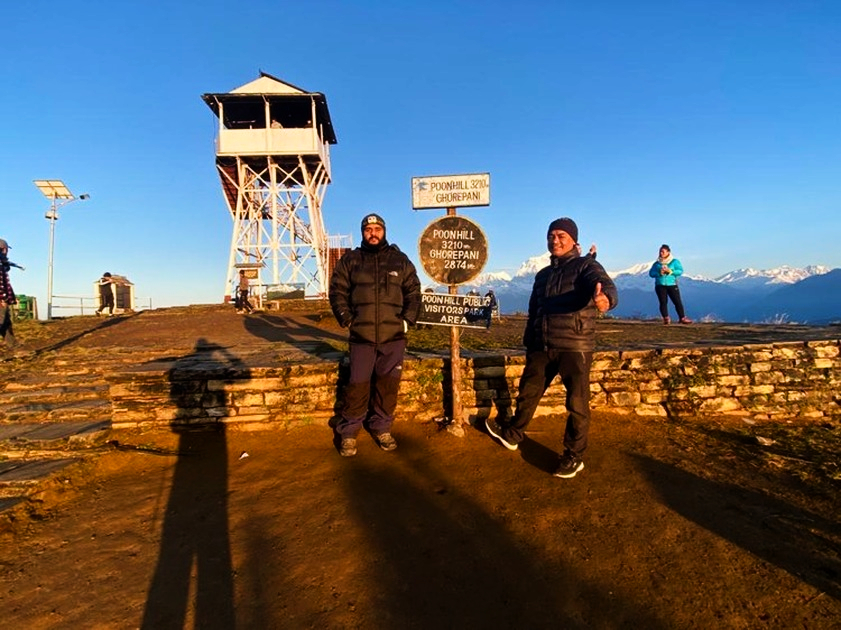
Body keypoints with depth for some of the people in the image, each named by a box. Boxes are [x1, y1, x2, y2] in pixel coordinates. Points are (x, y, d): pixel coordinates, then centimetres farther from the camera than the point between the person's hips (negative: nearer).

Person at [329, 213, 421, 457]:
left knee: (388, 385, 8)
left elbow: (413, 292, 11)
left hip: (394, 336, 1)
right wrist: (346, 319, -2)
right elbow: (337, 291, 8)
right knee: (357, 385, 2)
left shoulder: (400, 260, 10)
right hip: (361, 336, -1)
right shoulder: (349, 260, 7)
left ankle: (382, 428, 25)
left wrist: (408, 319, 1)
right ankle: (348, 433, 18)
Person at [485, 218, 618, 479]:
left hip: (575, 347, -5)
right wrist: (528, 342, 19)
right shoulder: (542, 275, 17)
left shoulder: (586, 265, -2)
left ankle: (573, 456, 20)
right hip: (541, 346, 6)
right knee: (528, 393, 16)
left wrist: (604, 297, -48)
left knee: (577, 404, 2)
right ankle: (512, 434, 37)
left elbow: (605, 284, -24)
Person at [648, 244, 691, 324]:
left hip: (672, 285, -1)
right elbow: (651, 273, 5)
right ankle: (666, 318, 2)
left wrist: (670, 271, -16)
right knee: (663, 302, -3)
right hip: (660, 285, 1)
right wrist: (659, 273, -12)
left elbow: (680, 271, -3)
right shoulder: (657, 263, 11)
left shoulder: (674, 261, 6)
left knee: (678, 302, -2)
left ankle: (682, 318, 6)